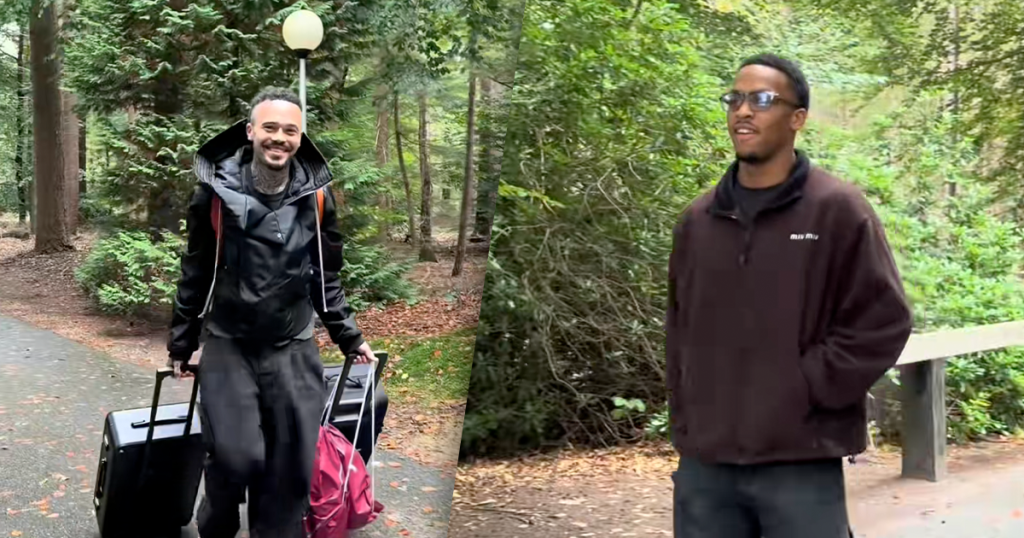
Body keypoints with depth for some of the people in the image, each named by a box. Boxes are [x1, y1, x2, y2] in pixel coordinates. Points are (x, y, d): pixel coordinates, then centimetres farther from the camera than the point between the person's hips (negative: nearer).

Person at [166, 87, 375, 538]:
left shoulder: (315, 194, 0)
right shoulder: (217, 189, -6)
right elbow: (196, 273, 3)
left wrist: (349, 337, 12)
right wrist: (181, 342, 8)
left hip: (293, 348, 2)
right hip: (228, 345, -2)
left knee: (294, 466, 1)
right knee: (235, 457, -11)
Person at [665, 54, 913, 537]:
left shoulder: (838, 211, -3)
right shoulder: (697, 220, 11)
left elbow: (882, 322, -6)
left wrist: (804, 391, -11)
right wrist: (685, 423, 10)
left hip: (800, 464, -4)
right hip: (705, 464, 5)